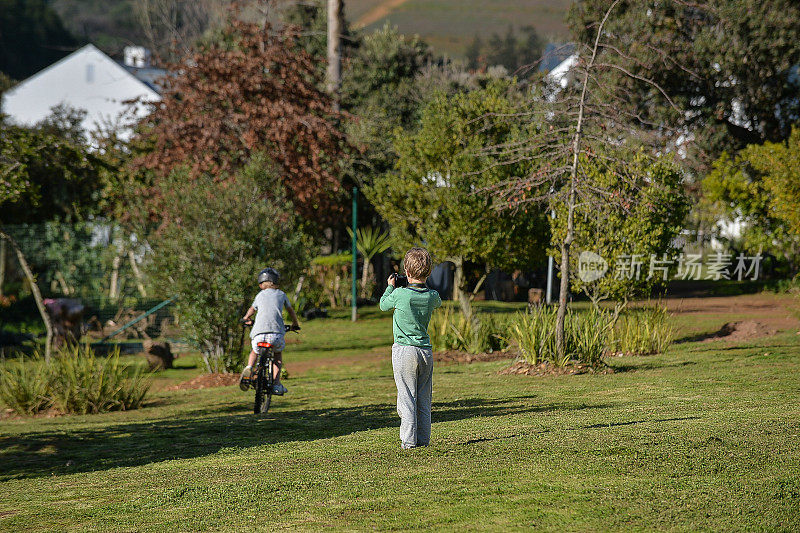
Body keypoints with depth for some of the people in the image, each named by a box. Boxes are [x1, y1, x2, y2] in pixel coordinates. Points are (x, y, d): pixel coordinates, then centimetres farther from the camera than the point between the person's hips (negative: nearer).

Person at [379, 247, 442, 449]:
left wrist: (390, 286, 20)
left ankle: (409, 440, -3)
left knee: (407, 397, -1)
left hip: (404, 350, -4)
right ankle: (423, 438, 13)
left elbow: (384, 305, 6)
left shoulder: (400, 294, -14)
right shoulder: (432, 296, -3)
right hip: (426, 351, 4)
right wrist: (422, 284, 23)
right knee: (424, 399, 10)